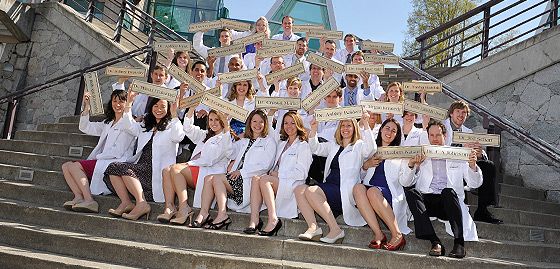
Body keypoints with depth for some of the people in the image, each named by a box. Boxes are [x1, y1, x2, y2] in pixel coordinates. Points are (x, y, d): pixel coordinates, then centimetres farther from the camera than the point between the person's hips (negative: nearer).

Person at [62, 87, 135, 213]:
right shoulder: (107, 123, 23)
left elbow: (119, 152, -10)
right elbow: (85, 128, 21)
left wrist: (97, 157, -4)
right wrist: (86, 108, 8)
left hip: (115, 163, -9)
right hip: (101, 161, 9)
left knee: (74, 166, -17)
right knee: (66, 166, -2)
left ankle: (89, 201, -22)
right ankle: (79, 198, -20)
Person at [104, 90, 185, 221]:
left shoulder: (171, 126, 7)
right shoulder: (145, 126, 28)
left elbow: (178, 137, -14)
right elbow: (129, 126, 15)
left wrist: (174, 115, -24)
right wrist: (128, 103, 9)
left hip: (157, 170, -6)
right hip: (140, 166, 7)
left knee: (124, 169, -26)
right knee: (113, 167, -17)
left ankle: (142, 204, -24)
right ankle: (126, 203, -19)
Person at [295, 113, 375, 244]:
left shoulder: (359, 146, 9)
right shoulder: (333, 145, 28)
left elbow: (371, 148, -11)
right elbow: (316, 148, 24)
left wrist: (366, 125, -20)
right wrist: (313, 129, 9)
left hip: (344, 190, -6)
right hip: (328, 186, 6)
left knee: (310, 191, -29)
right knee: (299, 189, -19)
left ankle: (335, 229, -24)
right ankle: (313, 227, -28)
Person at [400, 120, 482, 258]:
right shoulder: (420, 157, 17)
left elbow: (474, 184, 9)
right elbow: (405, 183, 4)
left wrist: (472, 165, -11)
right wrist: (411, 165, -15)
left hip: (450, 201, -1)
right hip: (427, 201, 1)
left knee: (448, 191, -33)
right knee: (411, 191, -29)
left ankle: (459, 242, -28)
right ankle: (435, 242, -33)